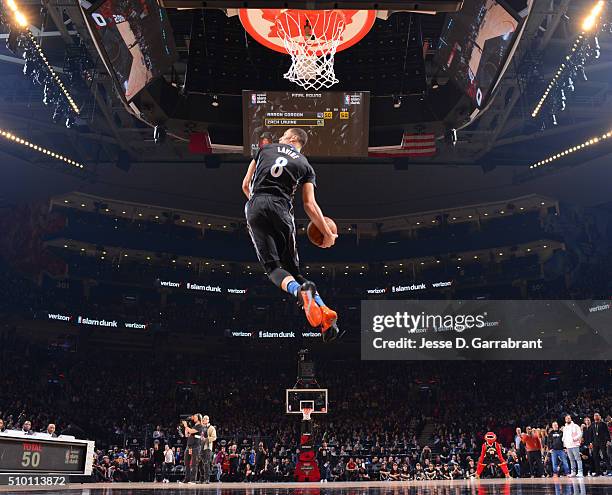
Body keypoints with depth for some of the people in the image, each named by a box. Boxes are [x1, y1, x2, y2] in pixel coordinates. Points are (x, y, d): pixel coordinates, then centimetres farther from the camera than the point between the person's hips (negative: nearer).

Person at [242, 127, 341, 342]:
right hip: (282, 209, 1)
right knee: (292, 266, 6)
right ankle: (323, 309, -13)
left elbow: (245, 185, 20)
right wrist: (328, 234, 13)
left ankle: (298, 291, -35)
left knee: (272, 266, -4)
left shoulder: (265, 149, 20)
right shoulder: (305, 165, 17)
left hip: (255, 206, -1)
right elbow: (310, 205, 7)